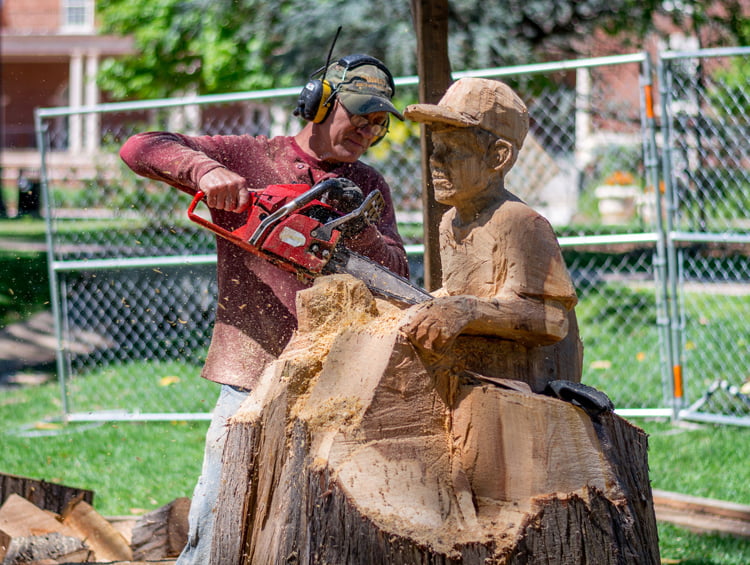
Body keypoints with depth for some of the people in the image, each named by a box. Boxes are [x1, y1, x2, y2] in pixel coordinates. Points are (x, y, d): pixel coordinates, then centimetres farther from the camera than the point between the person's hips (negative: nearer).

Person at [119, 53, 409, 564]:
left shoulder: (370, 187, 16)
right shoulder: (248, 157, 5)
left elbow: (397, 275, 5)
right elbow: (141, 149, -2)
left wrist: (359, 232, -15)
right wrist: (206, 169, -19)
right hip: (254, 381, -3)